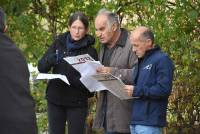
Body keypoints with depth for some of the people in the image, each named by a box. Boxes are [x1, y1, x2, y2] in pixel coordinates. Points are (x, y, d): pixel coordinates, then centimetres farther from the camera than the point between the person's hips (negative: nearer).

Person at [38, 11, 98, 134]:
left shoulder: (90, 51, -4)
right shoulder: (59, 43, 5)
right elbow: (41, 67, 3)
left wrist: (71, 78, -25)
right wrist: (52, 59, -19)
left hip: (77, 102, -3)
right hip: (55, 99, 3)